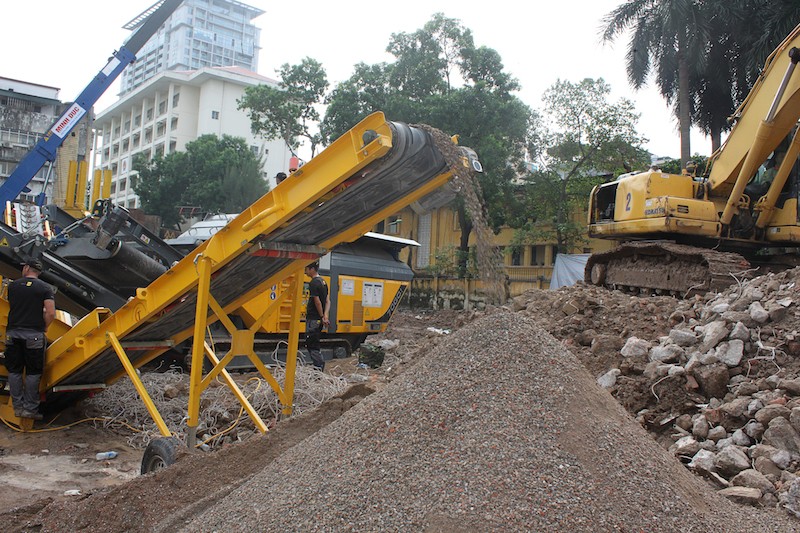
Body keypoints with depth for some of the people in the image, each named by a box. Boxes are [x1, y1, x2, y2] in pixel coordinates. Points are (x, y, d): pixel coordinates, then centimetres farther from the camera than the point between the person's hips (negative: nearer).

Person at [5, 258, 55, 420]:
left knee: (14, 371, 12)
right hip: (33, 334, -3)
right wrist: (43, 328, 5)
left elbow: (11, 307, 19)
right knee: (33, 373, 4)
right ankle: (30, 408, 5)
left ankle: (17, 407, 15)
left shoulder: (12, 285, 8)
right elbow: (50, 313, -11)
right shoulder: (45, 288, -2)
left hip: (13, 332, 3)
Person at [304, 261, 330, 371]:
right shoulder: (323, 282, 14)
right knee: (314, 344, 18)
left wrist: (322, 317, -11)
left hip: (313, 319, -9)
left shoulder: (314, 283, -15)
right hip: (318, 319, 9)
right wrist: (325, 315, -1)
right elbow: (328, 301, 10)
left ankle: (318, 368, -3)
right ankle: (320, 364, 22)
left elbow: (317, 302, -18)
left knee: (311, 345, -4)